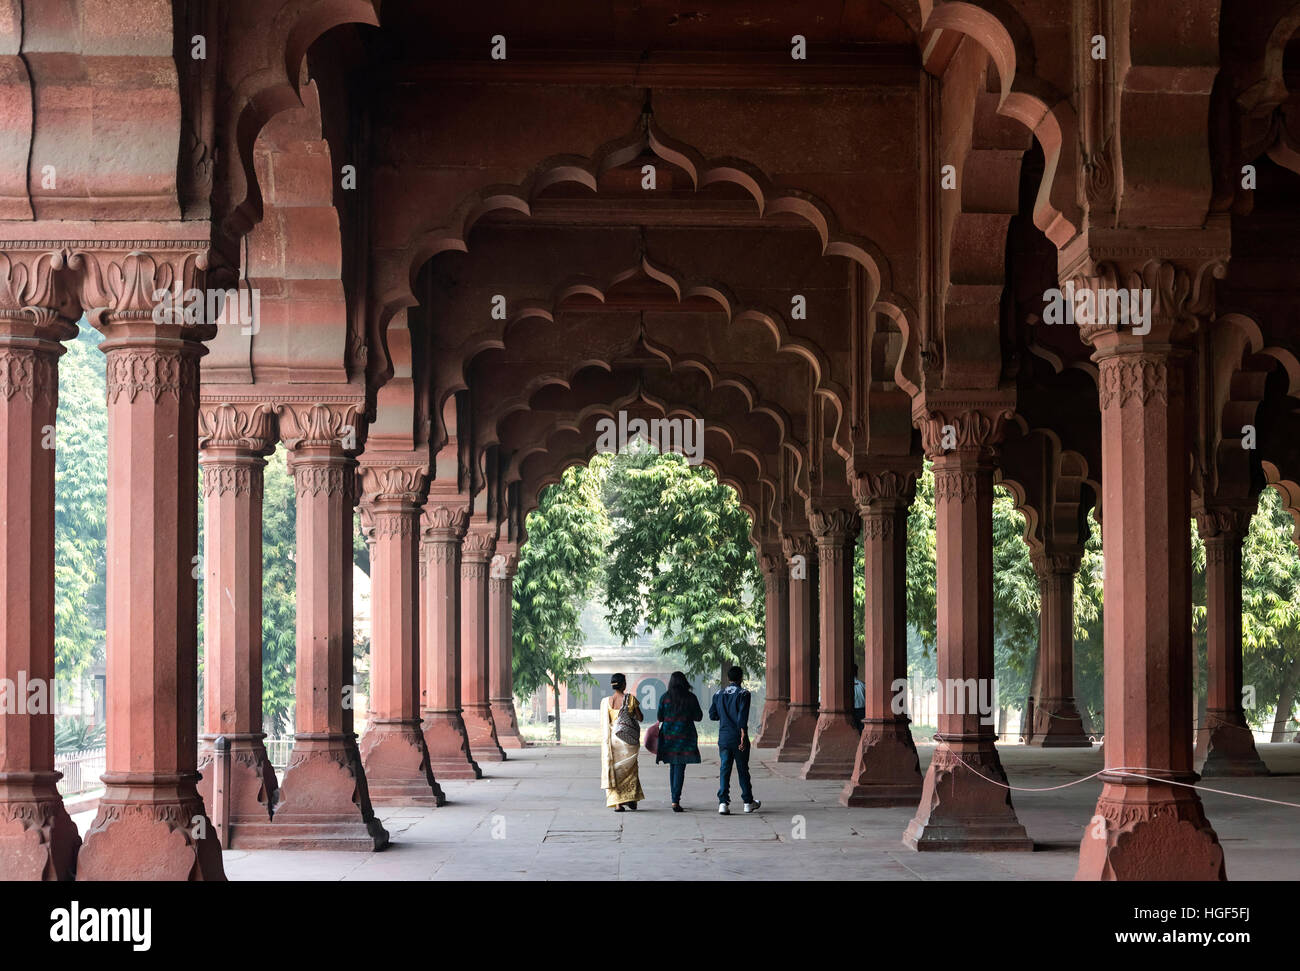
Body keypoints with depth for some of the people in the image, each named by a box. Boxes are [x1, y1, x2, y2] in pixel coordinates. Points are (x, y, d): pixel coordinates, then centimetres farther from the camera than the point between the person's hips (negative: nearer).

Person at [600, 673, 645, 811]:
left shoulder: (606, 701, -4)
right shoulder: (631, 699, -8)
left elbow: (604, 722, 0)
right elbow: (640, 718, -2)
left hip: (612, 738, 1)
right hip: (628, 738, -1)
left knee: (614, 770, 8)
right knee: (630, 769, 17)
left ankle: (617, 803, 3)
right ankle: (631, 799, 14)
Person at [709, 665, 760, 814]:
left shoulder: (718, 694, 7)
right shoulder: (743, 694, -7)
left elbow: (712, 715, 10)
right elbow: (743, 717, -17)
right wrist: (743, 736, -18)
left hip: (723, 737, 3)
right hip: (738, 737, -3)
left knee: (724, 769, 2)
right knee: (742, 769, 8)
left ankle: (723, 802, -11)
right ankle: (748, 802, 19)